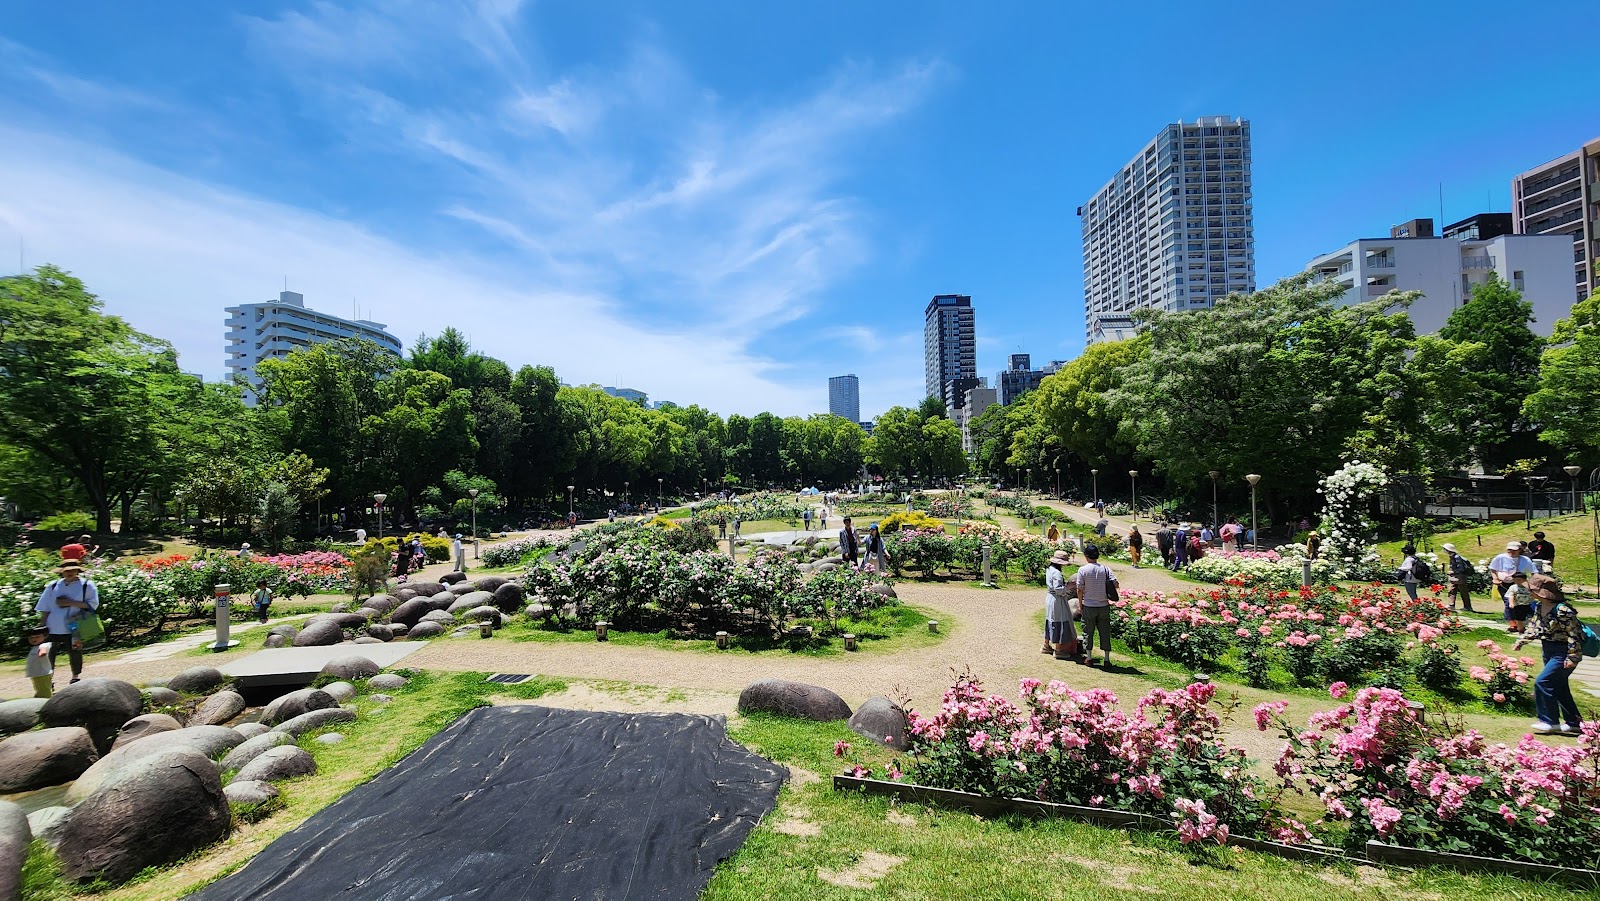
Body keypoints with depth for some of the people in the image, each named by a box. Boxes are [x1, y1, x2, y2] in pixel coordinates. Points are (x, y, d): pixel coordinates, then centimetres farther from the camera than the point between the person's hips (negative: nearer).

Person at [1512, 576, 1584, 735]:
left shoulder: (1562, 610, -22)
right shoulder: (1539, 608, 6)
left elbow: (1573, 634, -21)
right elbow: (1534, 628, 16)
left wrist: (1573, 657, -21)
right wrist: (1521, 641, 7)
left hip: (1562, 653, -9)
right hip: (1549, 651, 9)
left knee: (1542, 683, -12)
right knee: (1559, 688, 15)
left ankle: (1550, 722, -1)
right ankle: (1574, 723, 27)